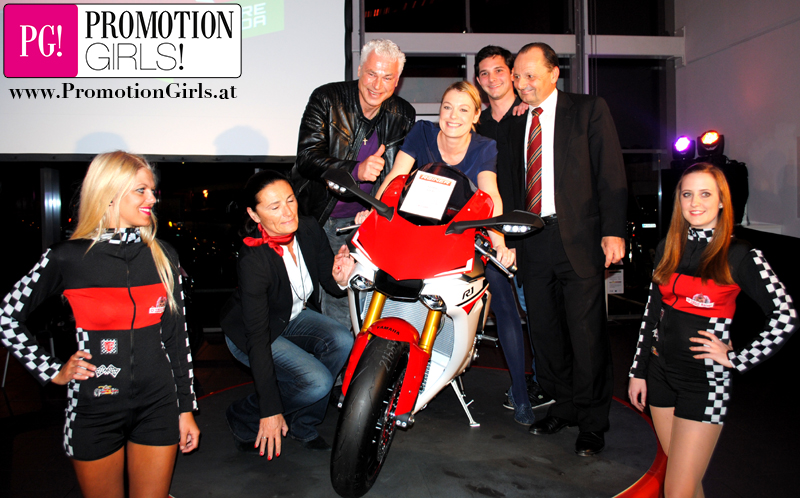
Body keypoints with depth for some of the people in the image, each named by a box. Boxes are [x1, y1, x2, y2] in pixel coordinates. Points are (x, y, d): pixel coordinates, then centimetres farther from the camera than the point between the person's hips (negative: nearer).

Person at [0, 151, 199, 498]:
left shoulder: (162, 256, 2)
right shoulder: (68, 258, -7)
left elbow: (177, 336, 5)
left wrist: (186, 408, 6)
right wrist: (52, 371, -2)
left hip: (157, 405, 2)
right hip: (94, 409, -2)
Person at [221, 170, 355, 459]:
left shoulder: (309, 229, -15)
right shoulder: (253, 259, -31)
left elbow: (331, 285, -3)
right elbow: (257, 337, -32)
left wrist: (340, 278, -30)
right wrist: (270, 410, -32)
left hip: (295, 316, 6)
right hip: (249, 332, -6)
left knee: (343, 341, -21)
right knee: (317, 382, -23)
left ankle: (301, 423, 0)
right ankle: (244, 416, 3)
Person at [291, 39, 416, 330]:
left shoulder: (403, 116, 2)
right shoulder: (326, 99, -7)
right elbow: (307, 157, -16)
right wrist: (356, 170, -31)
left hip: (361, 220, 2)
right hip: (315, 215, -1)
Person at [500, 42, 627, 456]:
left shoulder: (589, 110, 5)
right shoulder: (514, 124, 17)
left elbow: (611, 172, -2)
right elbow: (509, 185, 15)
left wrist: (613, 231, -11)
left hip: (579, 239, -4)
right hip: (532, 239, 5)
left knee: (587, 332, -1)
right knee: (544, 329, 10)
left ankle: (592, 422, 15)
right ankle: (562, 406, 28)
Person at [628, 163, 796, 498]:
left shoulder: (740, 256, -7)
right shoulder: (667, 250, 6)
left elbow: (786, 317, -9)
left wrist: (736, 359, -10)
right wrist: (638, 371, 9)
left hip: (706, 379, -4)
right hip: (661, 372, 5)